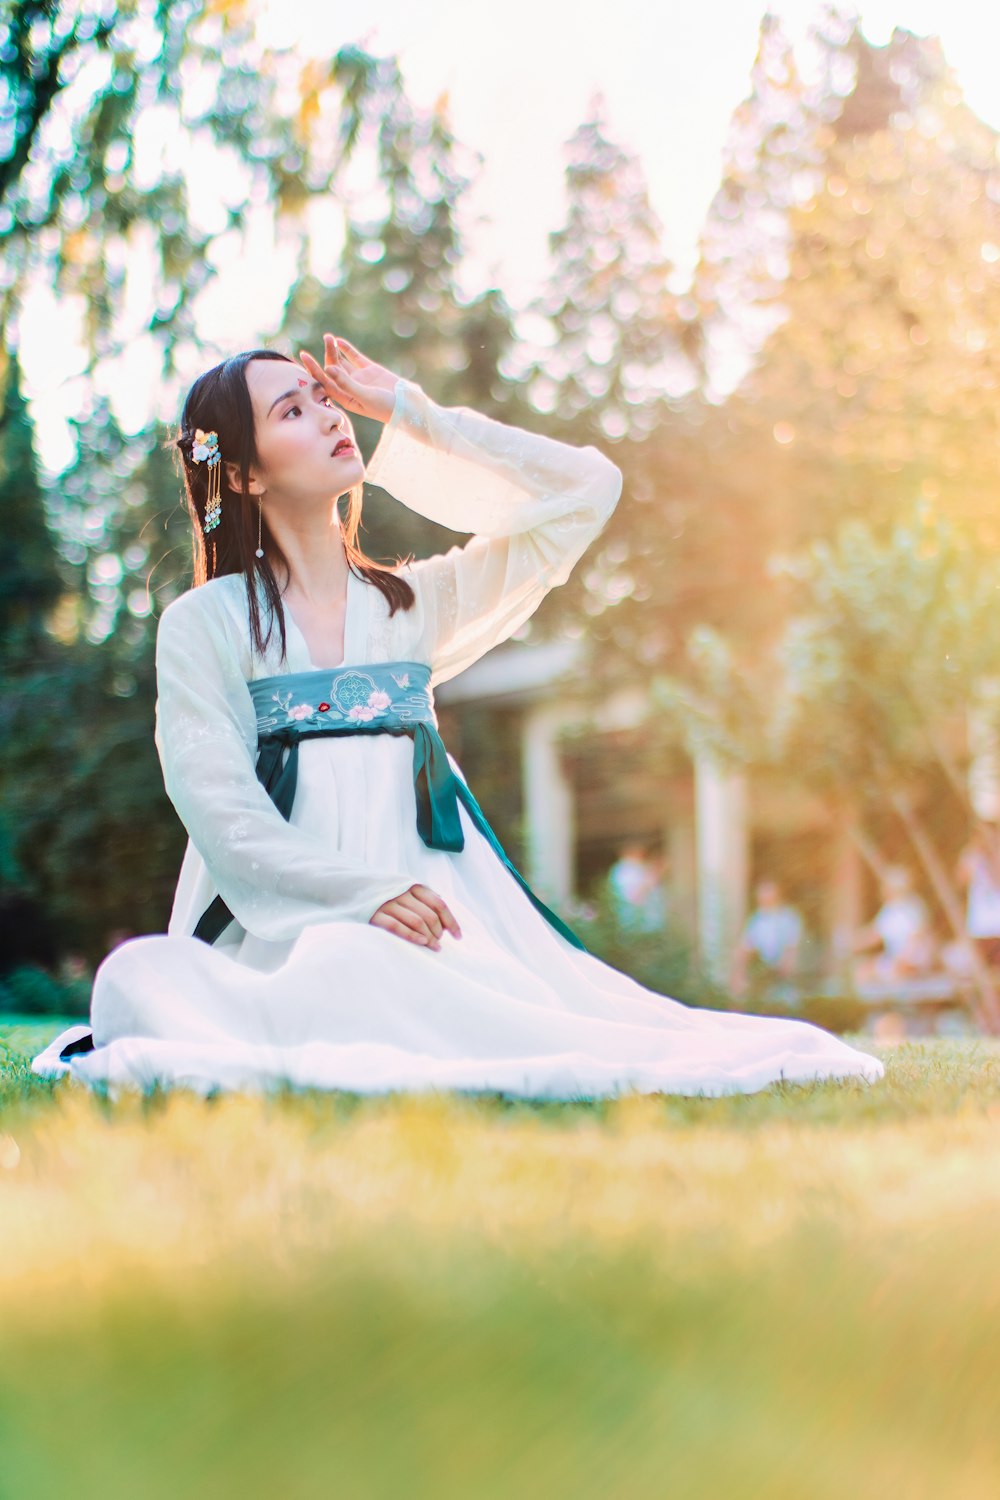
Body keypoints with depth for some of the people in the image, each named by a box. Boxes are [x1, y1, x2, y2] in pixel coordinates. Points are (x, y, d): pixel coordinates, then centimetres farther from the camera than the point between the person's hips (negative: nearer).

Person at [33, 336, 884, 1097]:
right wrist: (364, 892, -19)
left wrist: (413, 413, 17)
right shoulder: (205, 625, 6)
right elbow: (222, 810, -4)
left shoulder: (412, 603, 18)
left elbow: (587, 489, 18)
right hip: (288, 926, -5)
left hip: (426, 907, 5)